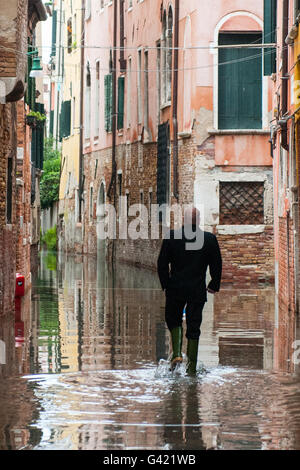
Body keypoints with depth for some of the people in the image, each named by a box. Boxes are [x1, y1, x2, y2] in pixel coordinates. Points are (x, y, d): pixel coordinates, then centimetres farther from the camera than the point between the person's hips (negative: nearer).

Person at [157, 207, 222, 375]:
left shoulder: (172, 236, -4)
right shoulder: (210, 238, -2)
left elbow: (162, 263, -1)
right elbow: (217, 265, 4)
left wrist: (165, 284, 10)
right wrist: (214, 285, 16)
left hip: (175, 288, -1)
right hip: (198, 290, 1)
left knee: (174, 320, 19)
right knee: (194, 327, 7)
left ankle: (177, 353, -3)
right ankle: (191, 367, 6)